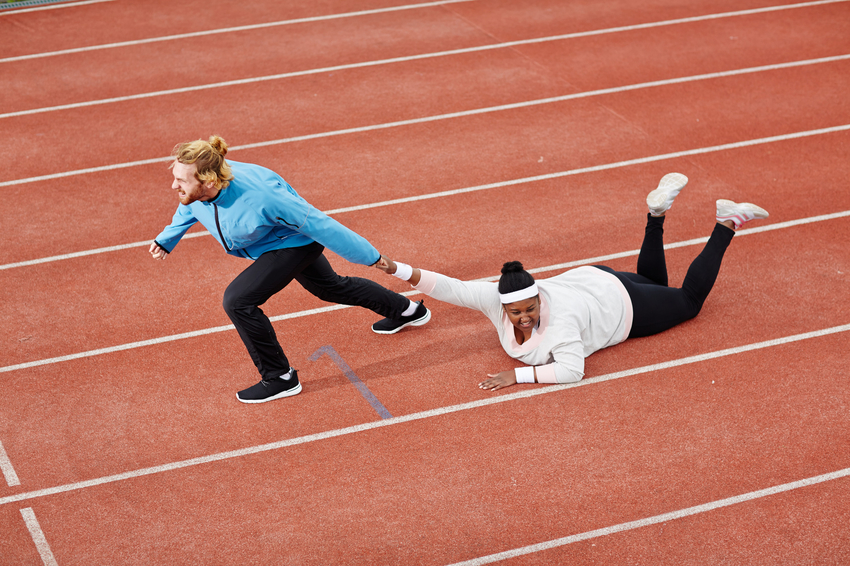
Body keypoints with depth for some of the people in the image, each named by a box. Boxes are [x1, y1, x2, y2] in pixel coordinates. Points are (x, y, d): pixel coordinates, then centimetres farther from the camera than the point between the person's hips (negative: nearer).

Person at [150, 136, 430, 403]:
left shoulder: (258, 197, -44)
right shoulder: (195, 189, -26)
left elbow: (318, 224, -33)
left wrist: (372, 257, -24)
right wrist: (166, 240, 6)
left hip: (296, 243, -8)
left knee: (237, 300, -19)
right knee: (329, 287, 29)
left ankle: (280, 379, -1)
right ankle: (406, 310, 53)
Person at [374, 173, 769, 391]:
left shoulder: (559, 319, -43)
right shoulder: (495, 298, -28)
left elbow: (571, 370, -48)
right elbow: (450, 288, -32)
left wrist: (519, 376, -48)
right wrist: (400, 271, -42)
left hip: (621, 306, -6)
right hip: (585, 280, 6)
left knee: (688, 300, 17)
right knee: (654, 281, 33)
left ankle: (726, 225, 22)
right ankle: (657, 213, 28)